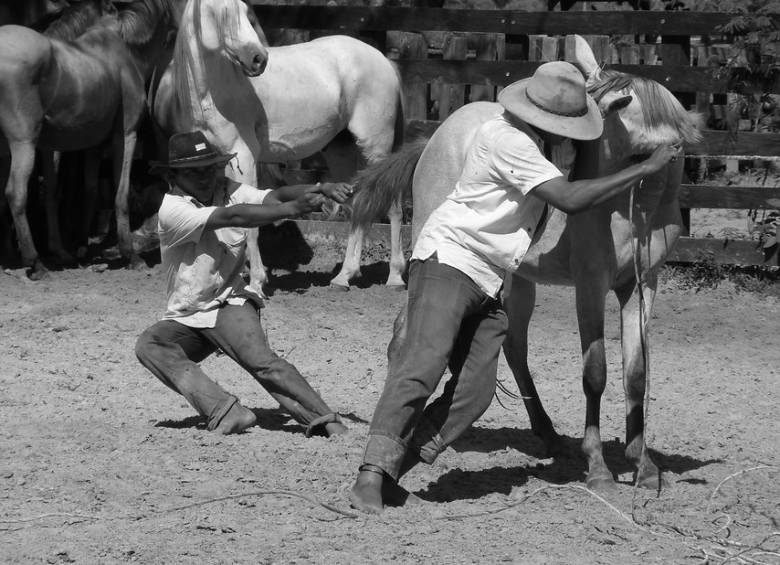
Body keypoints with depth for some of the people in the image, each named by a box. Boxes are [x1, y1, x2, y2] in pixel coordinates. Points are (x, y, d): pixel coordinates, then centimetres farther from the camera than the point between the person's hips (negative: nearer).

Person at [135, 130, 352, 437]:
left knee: (261, 360, -25)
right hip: (185, 317, 0)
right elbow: (231, 217, -29)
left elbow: (273, 197, -19)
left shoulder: (228, 191, -3)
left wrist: (318, 190, -38)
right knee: (149, 345, -28)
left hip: (229, 303, 0)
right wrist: (290, 209, -39)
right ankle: (226, 411, -35)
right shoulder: (172, 209, -17)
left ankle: (325, 420, -30)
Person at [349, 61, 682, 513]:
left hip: (488, 284, 9)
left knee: (474, 392, -4)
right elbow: (570, 199, -25)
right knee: (423, 367, -22)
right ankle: (372, 473, -24)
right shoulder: (507, 140, -18)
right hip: (448, 259, -9)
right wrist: (644, 169, -20)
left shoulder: (534, 140, 11)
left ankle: (390, 472, -3)